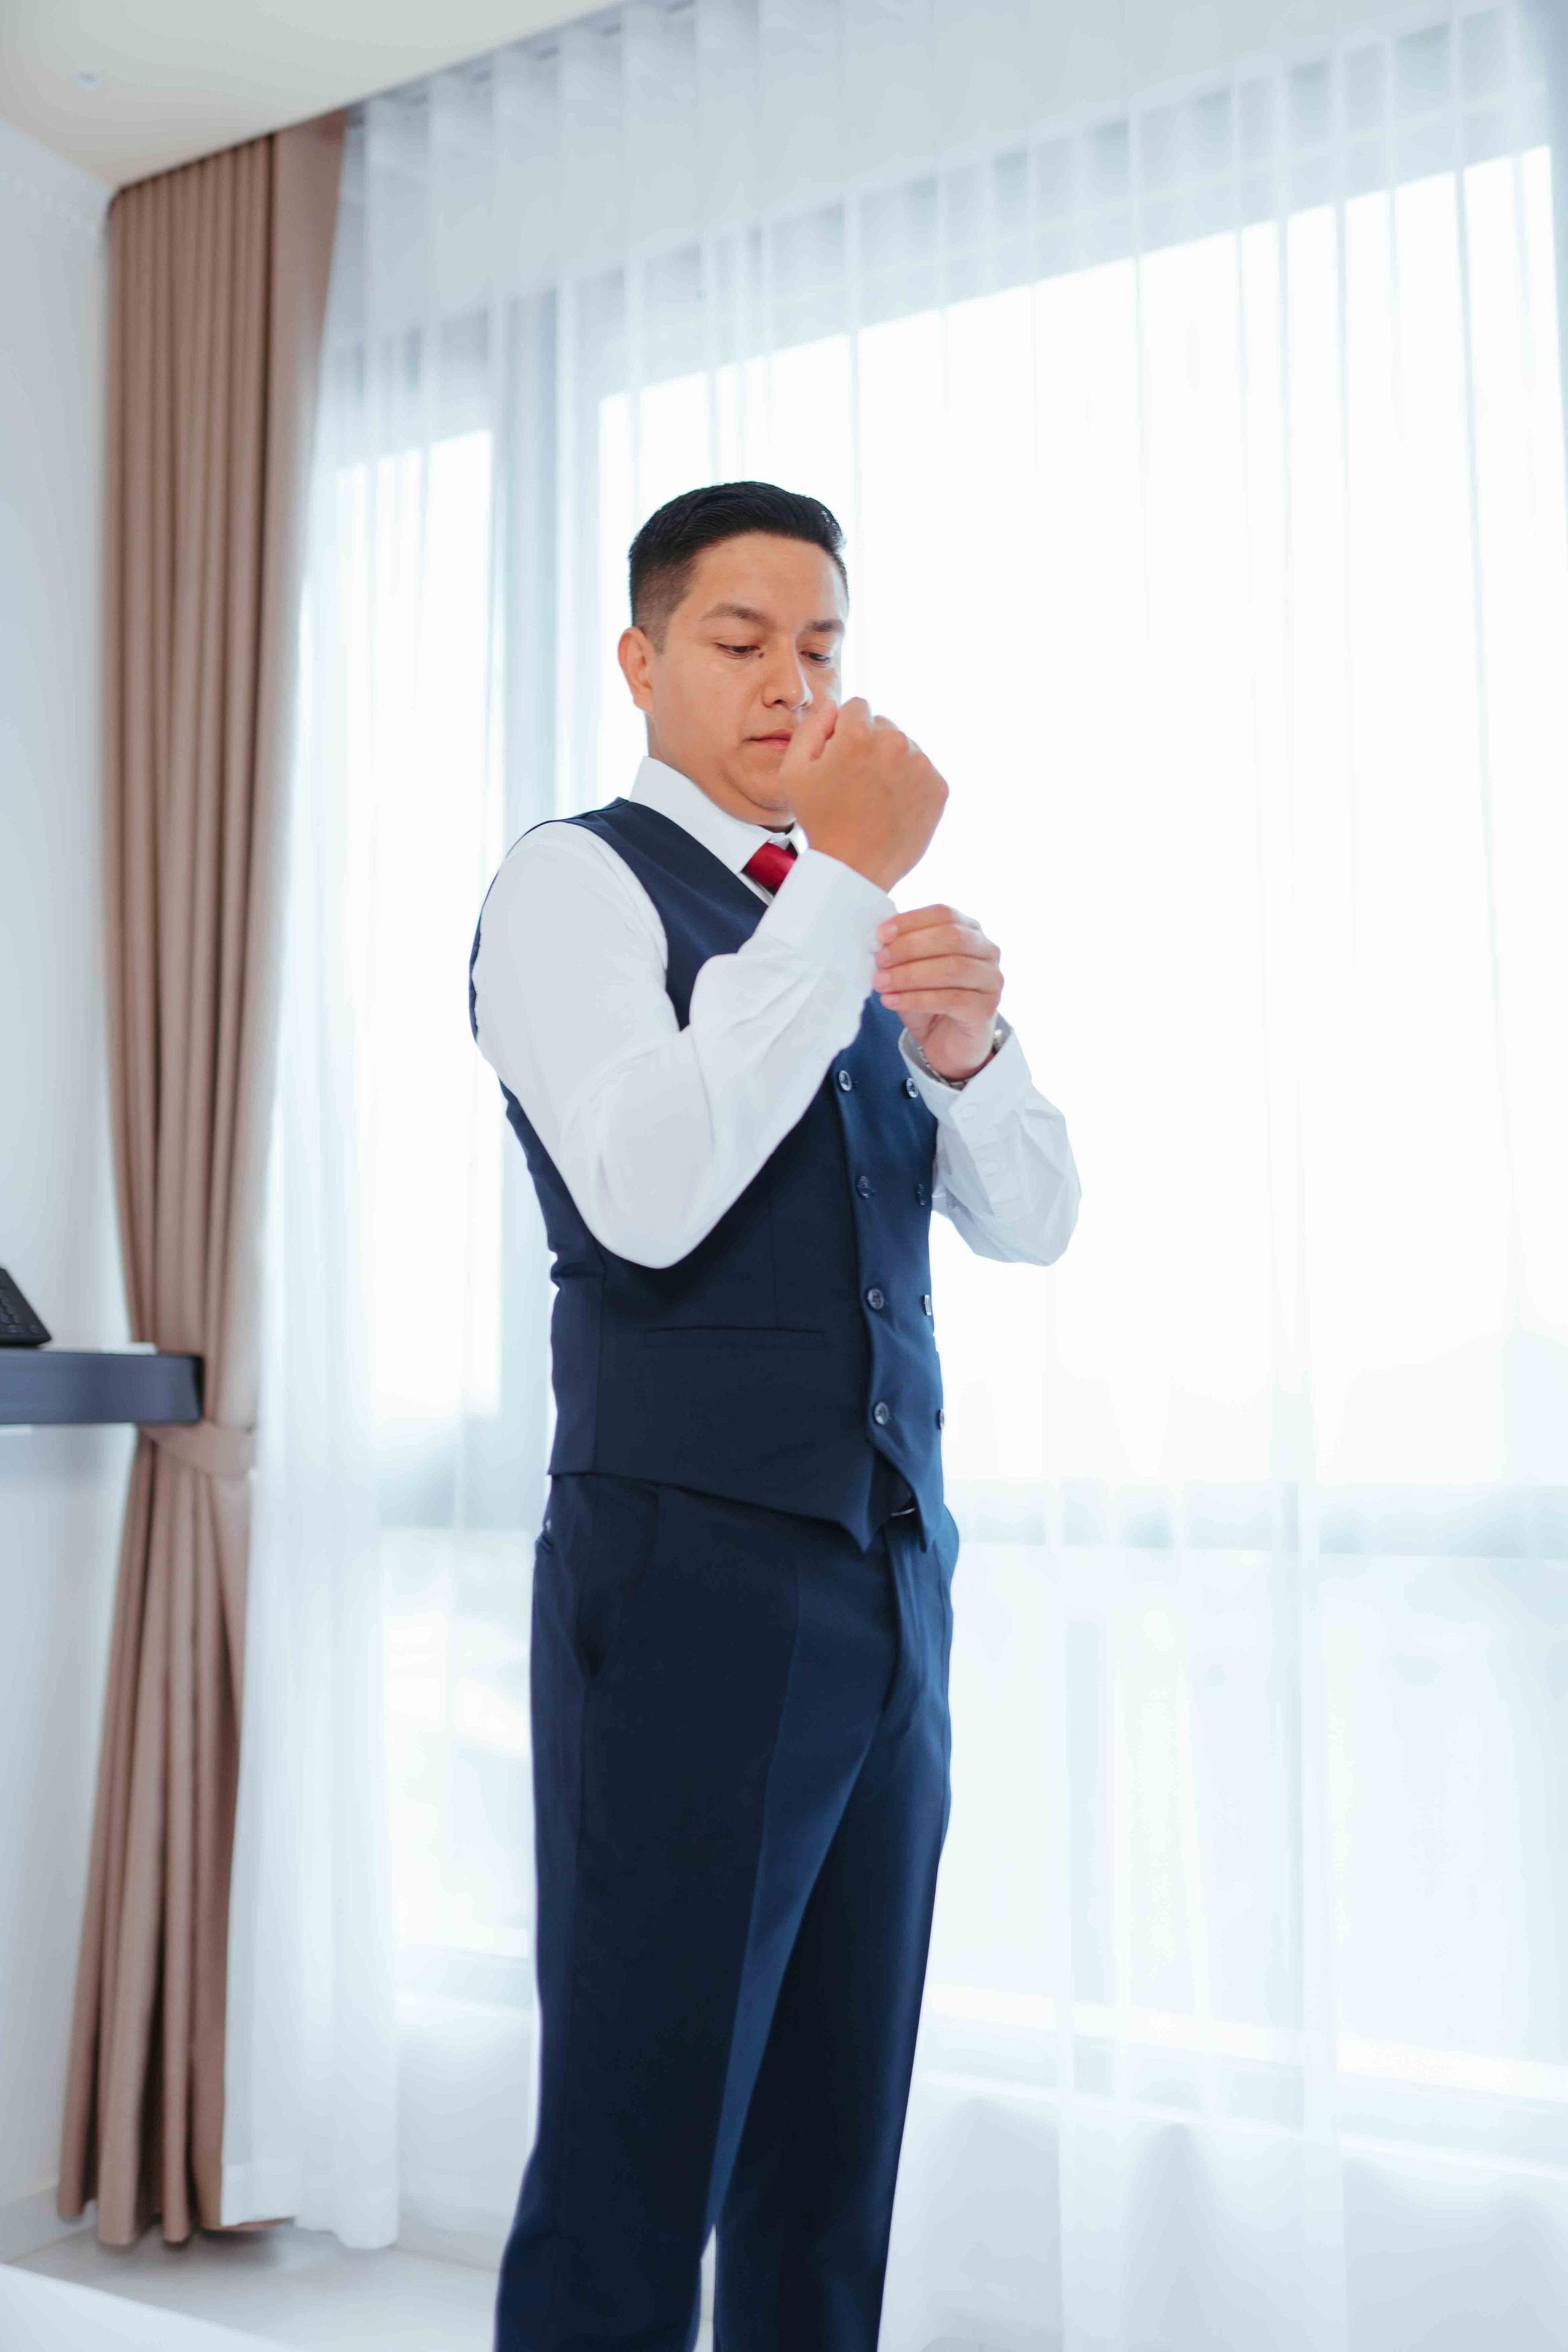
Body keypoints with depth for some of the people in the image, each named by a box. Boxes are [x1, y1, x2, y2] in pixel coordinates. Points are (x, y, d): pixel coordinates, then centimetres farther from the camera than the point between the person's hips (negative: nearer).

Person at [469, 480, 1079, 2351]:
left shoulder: (849, 915, 17)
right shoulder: (576, 881, -2)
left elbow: (1032, 1219, 11)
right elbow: (648, 1196, -20)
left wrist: (964, 1041, -9)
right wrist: (842, 890, -18)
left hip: (894, 1580, 7)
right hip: (691, 1578, -6)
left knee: (833, 2163, 14)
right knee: (633, 2174, 1)